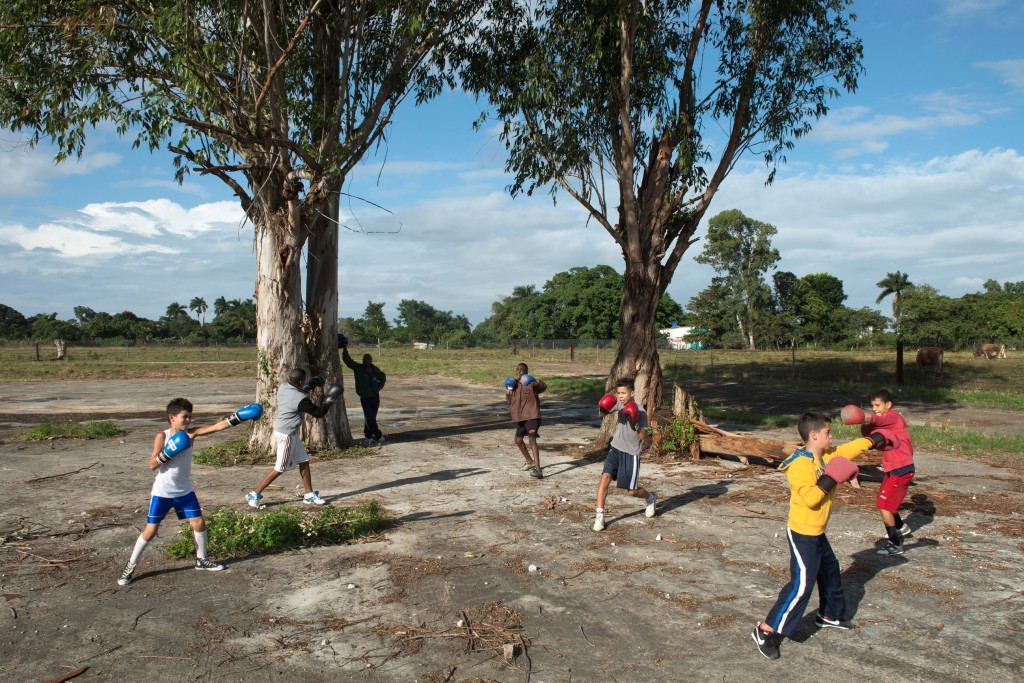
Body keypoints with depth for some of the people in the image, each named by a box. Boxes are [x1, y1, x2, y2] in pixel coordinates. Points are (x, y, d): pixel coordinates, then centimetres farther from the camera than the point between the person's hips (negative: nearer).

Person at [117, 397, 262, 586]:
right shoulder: (161, 437, -13)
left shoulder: (190, 434, -6)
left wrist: (239, 417, -28)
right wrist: (167, 453, -30)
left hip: (184, 491, 4)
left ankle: (201, 560, 23)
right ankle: (130, 566, 16)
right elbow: (152, 465, -15)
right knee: (150, 531, -1)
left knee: (199, 523, 5)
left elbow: (217, 426, -18)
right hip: (162, 493, -4)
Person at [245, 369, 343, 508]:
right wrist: (330, 399, -5)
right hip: (286, 435, -9)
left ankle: (309, 495, 20)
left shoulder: (283, 386, -2)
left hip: (291, 434, 9)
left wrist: (309, 386, 13)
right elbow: (318, 413, -13)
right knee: (280, 468, 2)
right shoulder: (300, 399, -23)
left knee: (304, 461, 13)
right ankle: (255, 494, 12)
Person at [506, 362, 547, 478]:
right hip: (520, 417, 8)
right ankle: (530, 462, 41)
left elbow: (544, 386, -16)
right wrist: (507, 392, -3)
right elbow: (509, 401, 15)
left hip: (532, 416, -8)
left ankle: (538, 469, -29)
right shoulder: (514, 384, 11)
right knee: (518, 440, 19)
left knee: (532, 440, -22)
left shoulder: (530, 383, -7)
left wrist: (537, 383, -35)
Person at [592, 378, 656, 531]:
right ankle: (599, 515, -14)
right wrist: (603, 409, -14)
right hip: (616, 449, 4)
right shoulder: (619, 403, -2)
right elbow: (604, 412, 9)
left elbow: (643, 436, -18)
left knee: (632, 491, 4)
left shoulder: (640, 412, -16)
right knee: (605, 476, -19)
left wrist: (634, 424, -35)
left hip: (631, 453, -4)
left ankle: (651, 497, 39)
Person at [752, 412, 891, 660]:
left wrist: (874, 439, 30)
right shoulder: (801, 466, -24)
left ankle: (830, 614, 48)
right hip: (802, 535, -10)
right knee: (801, 584, -11)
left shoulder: (827, 456, 4)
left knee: (830, 572, 25)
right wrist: (831, 479, -29)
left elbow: (848, 450, 21)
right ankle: (767, 631, -6)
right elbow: (810, 498, -31)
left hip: (817, 533, 10)